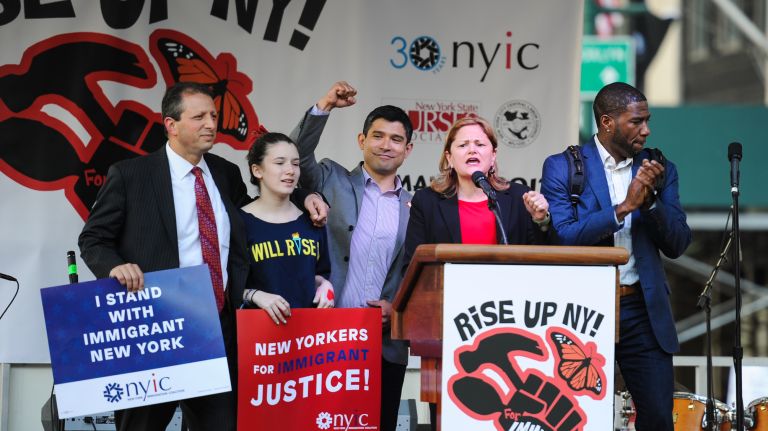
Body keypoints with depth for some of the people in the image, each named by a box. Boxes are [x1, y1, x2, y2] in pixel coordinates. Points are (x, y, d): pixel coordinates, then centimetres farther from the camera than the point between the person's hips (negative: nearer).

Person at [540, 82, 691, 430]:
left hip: (643, 312, 2)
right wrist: (624, 207, -19)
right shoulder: (562, 168, -1)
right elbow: (562, 238, -13)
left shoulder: (659, 170, 8)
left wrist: (651, 199, -12)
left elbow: (677, 245, 4)